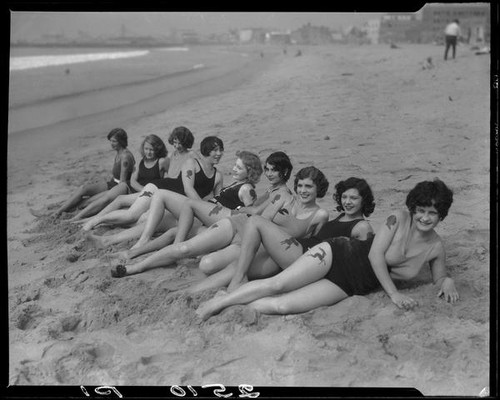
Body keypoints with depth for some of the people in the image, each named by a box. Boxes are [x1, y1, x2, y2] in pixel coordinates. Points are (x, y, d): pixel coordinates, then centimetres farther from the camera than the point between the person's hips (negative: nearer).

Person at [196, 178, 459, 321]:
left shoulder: (436, 247, 3)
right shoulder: (399, 218, -8)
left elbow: (439, 278, 18)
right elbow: (375, 254, -13)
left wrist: (447, 282, -6)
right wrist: (393, 293, -18)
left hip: (350, 287, 2)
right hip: (338, 254, -2)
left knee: (282, 305, -17)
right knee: (277, 284, -18)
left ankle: (230, 304, 2)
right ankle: (220, 301, 4)